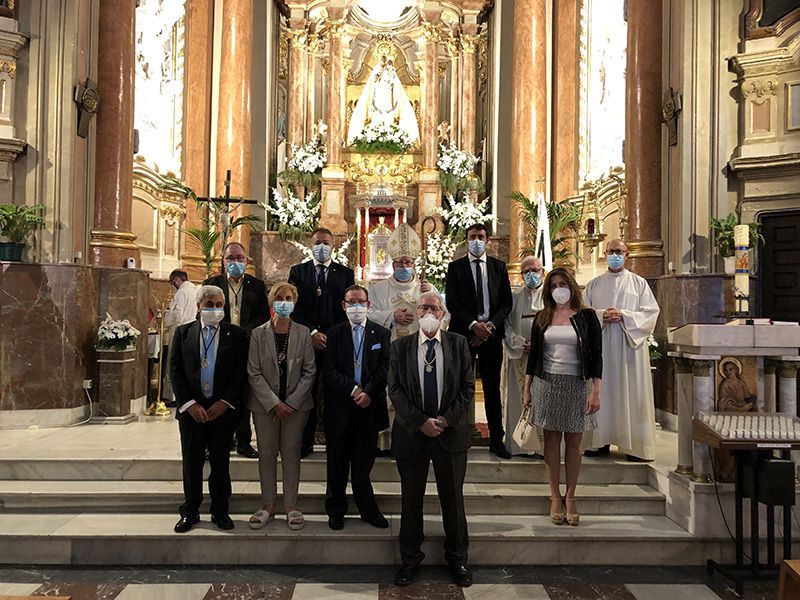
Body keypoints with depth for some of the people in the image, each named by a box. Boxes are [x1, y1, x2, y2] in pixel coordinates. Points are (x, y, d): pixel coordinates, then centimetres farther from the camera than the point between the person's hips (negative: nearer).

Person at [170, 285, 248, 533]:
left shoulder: (236, 334, 1)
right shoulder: (183, 332, 5)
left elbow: (241, 372, -3)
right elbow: (175, 370, 1)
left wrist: (225, 403, -11)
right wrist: (189, 404, -8)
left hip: (223, 408, -1)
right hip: (191, 409, 1)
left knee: (221, 463, 8)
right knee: (191, 463, 9)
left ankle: (220, 512, 22)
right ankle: (190, 512, 22)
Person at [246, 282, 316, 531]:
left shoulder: (303, 333, 0)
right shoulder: (258, 333, -1)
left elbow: (309, 372, -1)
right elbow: (254, 373, -5)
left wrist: (291, 403, -9)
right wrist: (274, 403, -12)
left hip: (296, 404, 0)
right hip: (265, 405, 0)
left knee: (291, 453, 6)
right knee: (266, 454, 7)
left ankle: (291, 507, 15)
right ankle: (268, 506, 19)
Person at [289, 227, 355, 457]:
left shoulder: (345, 273, 10)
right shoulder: (297, 271, 10)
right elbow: (294, 307, 2)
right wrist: (312, 332, -9)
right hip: (306, 341, 0)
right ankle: (305, 443, 10)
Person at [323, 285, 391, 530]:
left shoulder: (381, 334, 5)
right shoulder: (334, 334, 4)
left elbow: (385, 367, -3)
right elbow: (328, 369, -4)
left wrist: (369, 392, -16)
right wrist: (353, 389, -14)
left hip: (369, 406, 0)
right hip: (340, 407, 0)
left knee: (364, 462, 8)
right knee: (338, 462, 9)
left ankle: (368, 509, 21)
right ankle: (336, 510, 23)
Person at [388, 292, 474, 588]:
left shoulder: (459, 344, 3)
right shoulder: (400, 347, 3)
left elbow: (468, 387, 0)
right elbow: (395, 389, -3)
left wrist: (447, 419, -10)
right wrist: (420, 421, -13)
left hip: (451, 432, 0)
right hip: (411, 433, 0)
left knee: (453, 498, 9)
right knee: (411, 499, 9)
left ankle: (457, 559, 24)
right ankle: (410, 559, 24)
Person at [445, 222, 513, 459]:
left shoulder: (498, 266, 8)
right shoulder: (455, 267, 4)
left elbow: (506, 302, 5)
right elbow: (451, 302, -3)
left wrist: (490, 325, -9)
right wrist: (474, 325, -14)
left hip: (492, 333, 1)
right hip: (463, 333, -1)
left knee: (492, 388, 6)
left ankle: (496, 440, 12)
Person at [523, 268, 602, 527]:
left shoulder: (587, 316, 1)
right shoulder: (542, 318, 7)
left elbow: (596, 355, -2)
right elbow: (533, 354, 10)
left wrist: (596, 391, -9)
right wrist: (527, 389, 7)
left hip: (577, 385, -1)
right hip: (547, 384, 2)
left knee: (574, 441, 4)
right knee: (551, 439, 4)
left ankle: (570, 496, 15)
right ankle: (555, 496, 13)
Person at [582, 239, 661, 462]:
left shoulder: (639, 283, 7)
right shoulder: (594, 284, 13)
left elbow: (651, 312, 0)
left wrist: (624, 316, -13)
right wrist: (601, 315, -11)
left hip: (630, 345, -2)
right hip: (601, 345, 2)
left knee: (631, 393, -2)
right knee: (602, 391, 1)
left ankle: (635, 445, 3)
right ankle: (601, 441, 8)